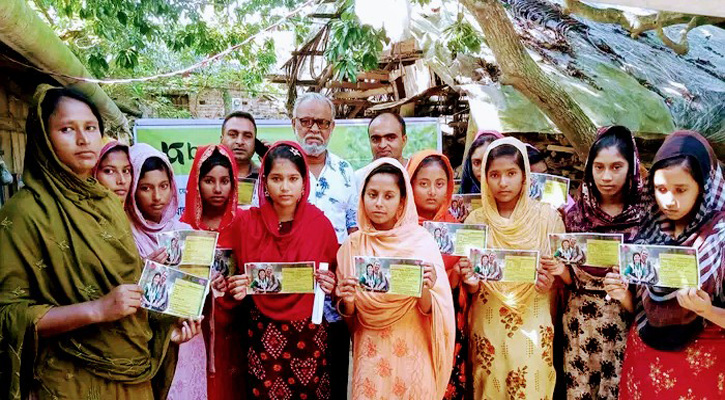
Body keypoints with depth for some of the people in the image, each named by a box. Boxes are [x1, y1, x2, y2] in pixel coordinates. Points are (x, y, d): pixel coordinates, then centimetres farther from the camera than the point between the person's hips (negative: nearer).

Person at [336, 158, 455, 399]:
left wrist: (425, 289, -27)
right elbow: (349, 315, 3)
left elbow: (430, 310, -8)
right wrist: (346, 301, -18)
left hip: (412, 353, -1)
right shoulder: (353, 245, -3)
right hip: (370, 354, 2)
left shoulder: (421, 241, -9)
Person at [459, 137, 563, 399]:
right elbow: (471, 287, 7)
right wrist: (471, 282, -15)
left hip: (532, 327, -1)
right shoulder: (475, 221, -1)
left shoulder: (547, 217, -4)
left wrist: (550, 281, -15)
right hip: (488, 327, 1)